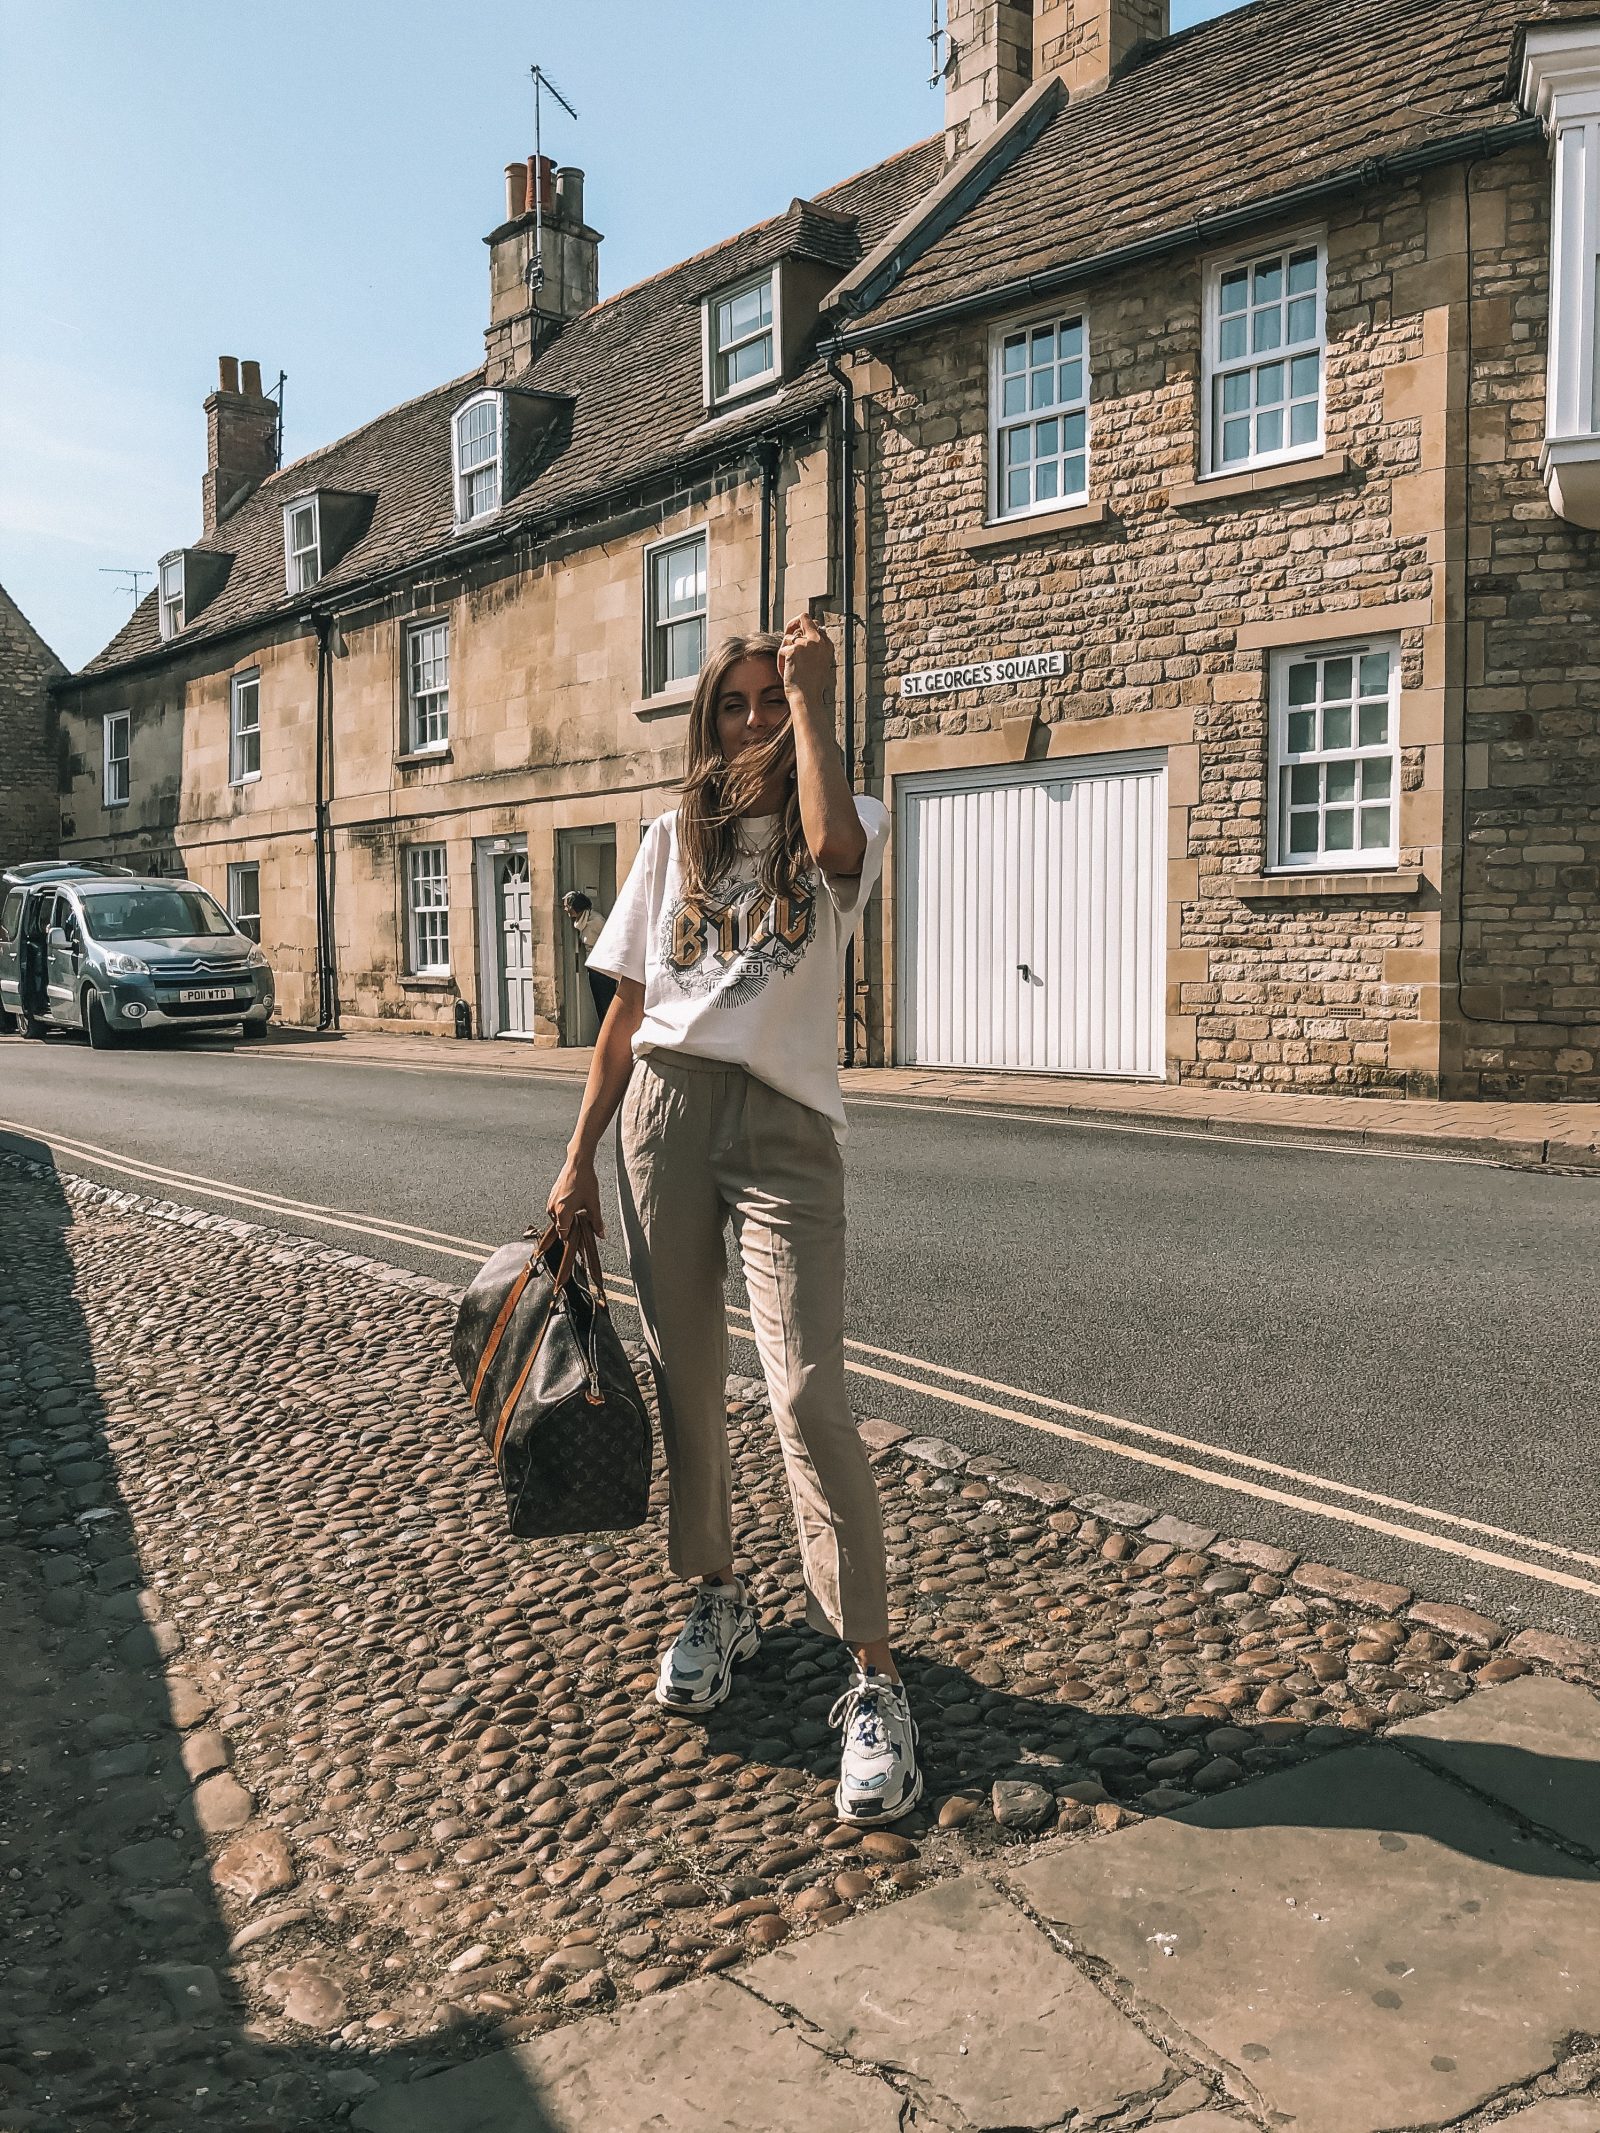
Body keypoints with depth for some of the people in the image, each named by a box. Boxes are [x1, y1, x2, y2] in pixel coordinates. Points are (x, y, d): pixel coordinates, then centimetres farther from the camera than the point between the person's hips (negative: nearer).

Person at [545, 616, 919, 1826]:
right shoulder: (673, 841, 14)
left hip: (784, 1126, -4)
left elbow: (837, 840, -24)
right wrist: (579, 1161, 11)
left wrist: (811, 697, -12)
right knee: (685, 1380, 11)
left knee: (809, 1399, -13)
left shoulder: (839, 832, 5)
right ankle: (717, 1600, 33)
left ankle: (875, 1682, -4)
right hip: (664, 1114, 4)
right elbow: (625, 1017, 14)